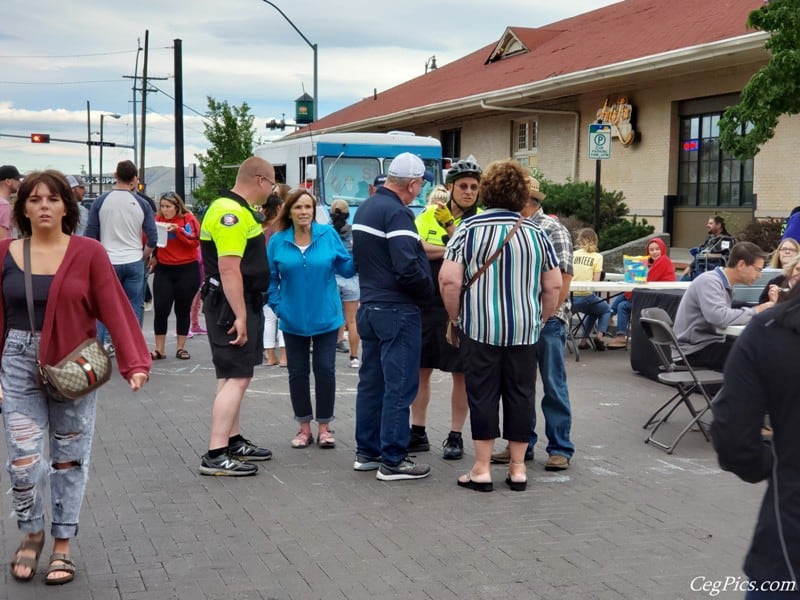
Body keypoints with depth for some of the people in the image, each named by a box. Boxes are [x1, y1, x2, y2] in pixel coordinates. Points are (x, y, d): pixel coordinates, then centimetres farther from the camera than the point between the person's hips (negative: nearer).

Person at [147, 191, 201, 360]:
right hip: (163, 270, 2)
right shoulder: (158, 219, 3)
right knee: (160, 309, -4)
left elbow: (195, 241, -14)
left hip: (187, 270, -2)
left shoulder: (188, 219, -4)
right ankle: (159, 350, 3)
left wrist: (177, 229, -24)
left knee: (182, 310, 7)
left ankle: (181, 348, 17)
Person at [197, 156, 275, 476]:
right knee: (236, 378, -12)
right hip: (231, 306, -11)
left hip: (241, 305, 11)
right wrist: (240, 317, -25)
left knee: (236, 376, 18)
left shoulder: (240, 211, 14)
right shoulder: (230, 212, -19)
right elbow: (229, 268, -25)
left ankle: (233, 441, 28)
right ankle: (215, 455, -13)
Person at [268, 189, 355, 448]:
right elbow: (271, 278, 2)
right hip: (293, 320, 1)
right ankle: (305, 427, 23)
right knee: (298, 372, 9)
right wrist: (277, 306, -5)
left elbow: (346, 268, -3)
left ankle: (324, 427, 18)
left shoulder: (328, 235, -5)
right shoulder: (277, 241, -4)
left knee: (325, 370, 4)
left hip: (326, 318, -1)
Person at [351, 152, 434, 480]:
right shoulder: (397, 213, -17)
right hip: (397, 311, -9)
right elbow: (408, 268, -24)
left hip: (369, 307, 10)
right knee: (399, 386, -3)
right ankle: (392, 461, 1)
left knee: (371, 381, 15)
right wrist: (427, 288, -8)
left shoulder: (365, 208, 13)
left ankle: (366, 452, 23)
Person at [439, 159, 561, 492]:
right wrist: (541, 318, 17)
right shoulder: (536, 233, 4)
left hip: (480, 328, -2)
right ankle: (517, 468, 15)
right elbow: (554, 285, 5)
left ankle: (481, 470, 7)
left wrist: (455, 316, 2)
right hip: (525, 330, 2)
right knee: (520, 395, 9)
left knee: (482, 395, 4)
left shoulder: (469, 229, -4)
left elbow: (449, 280, -11)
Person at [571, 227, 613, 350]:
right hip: (586, 297, -4)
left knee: (593, 311, 34)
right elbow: (596, 281, -5)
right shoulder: (597, 257, -2)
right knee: (606, 309, 27)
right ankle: (600, 334, 4)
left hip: (570, 298, 4)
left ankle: (584, 339, 26)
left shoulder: (573, 255, 5)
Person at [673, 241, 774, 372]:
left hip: (709, 342, 9)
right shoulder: (709, 281, -18)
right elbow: (720, 318, -32)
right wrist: (755, 311, -22)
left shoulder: (726, 284, 12)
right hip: (695, 349, -9)